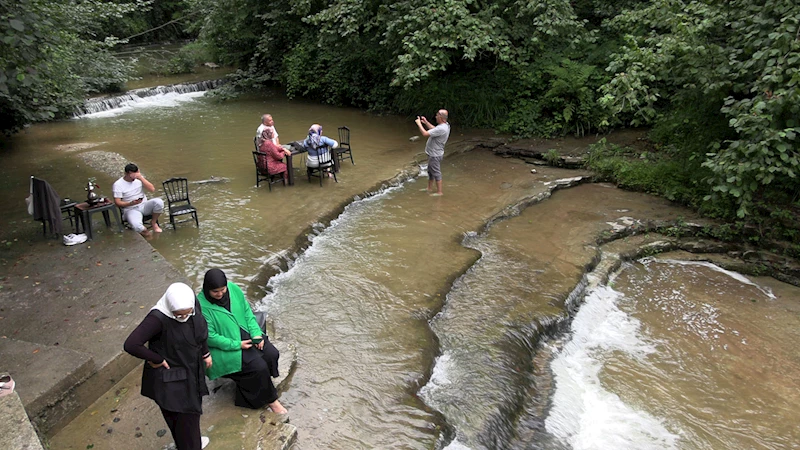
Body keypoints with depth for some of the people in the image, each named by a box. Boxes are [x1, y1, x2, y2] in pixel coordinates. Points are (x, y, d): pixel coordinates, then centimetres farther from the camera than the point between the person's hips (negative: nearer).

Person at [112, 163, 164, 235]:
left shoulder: (139, 179, 3)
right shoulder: (117, 185, -7)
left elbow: (152, 189, -9)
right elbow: (117, 203, -9)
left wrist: (141, 178, -18)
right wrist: (131, 203, -26)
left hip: (144, 205, 4)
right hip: (131, 210, -4)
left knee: (159, 202, -30)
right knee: (137, 226, -37)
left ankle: (154, 222, -4)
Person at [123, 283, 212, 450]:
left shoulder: (192, 303, -13)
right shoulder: (158, 318, -32)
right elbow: (131, 344, -35)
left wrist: (205, 353, 12)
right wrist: (157, 360, -23)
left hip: (192, 371, 7)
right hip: (171, 379, -7)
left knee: (192, 411, 29)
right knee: (183, 419, 10)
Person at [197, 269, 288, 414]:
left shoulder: (233, 289, -6)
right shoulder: (202, 305, -22)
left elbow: (247, 312, 3)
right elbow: (210, 337, -19)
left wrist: (256, 333, -10)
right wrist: (237, 344, -21)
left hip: (245, 334, 6)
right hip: (225, 346, -6)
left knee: (272, 354, -13)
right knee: (259, 366, -20)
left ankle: (257, 384, 12)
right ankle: (270, 399, 5)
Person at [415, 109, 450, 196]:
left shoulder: (441, 128, -30)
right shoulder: (445, 124, 2)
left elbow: (425, 133, -30)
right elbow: (434, 129, 21)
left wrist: (419, 124, -16)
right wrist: (426, 122, 14)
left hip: (435, 155, -10)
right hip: (433, 153, 10)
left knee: (436, 173, 1)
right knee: (430, 171, 22)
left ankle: (439, 192, 12)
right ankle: (429, 189, 36)